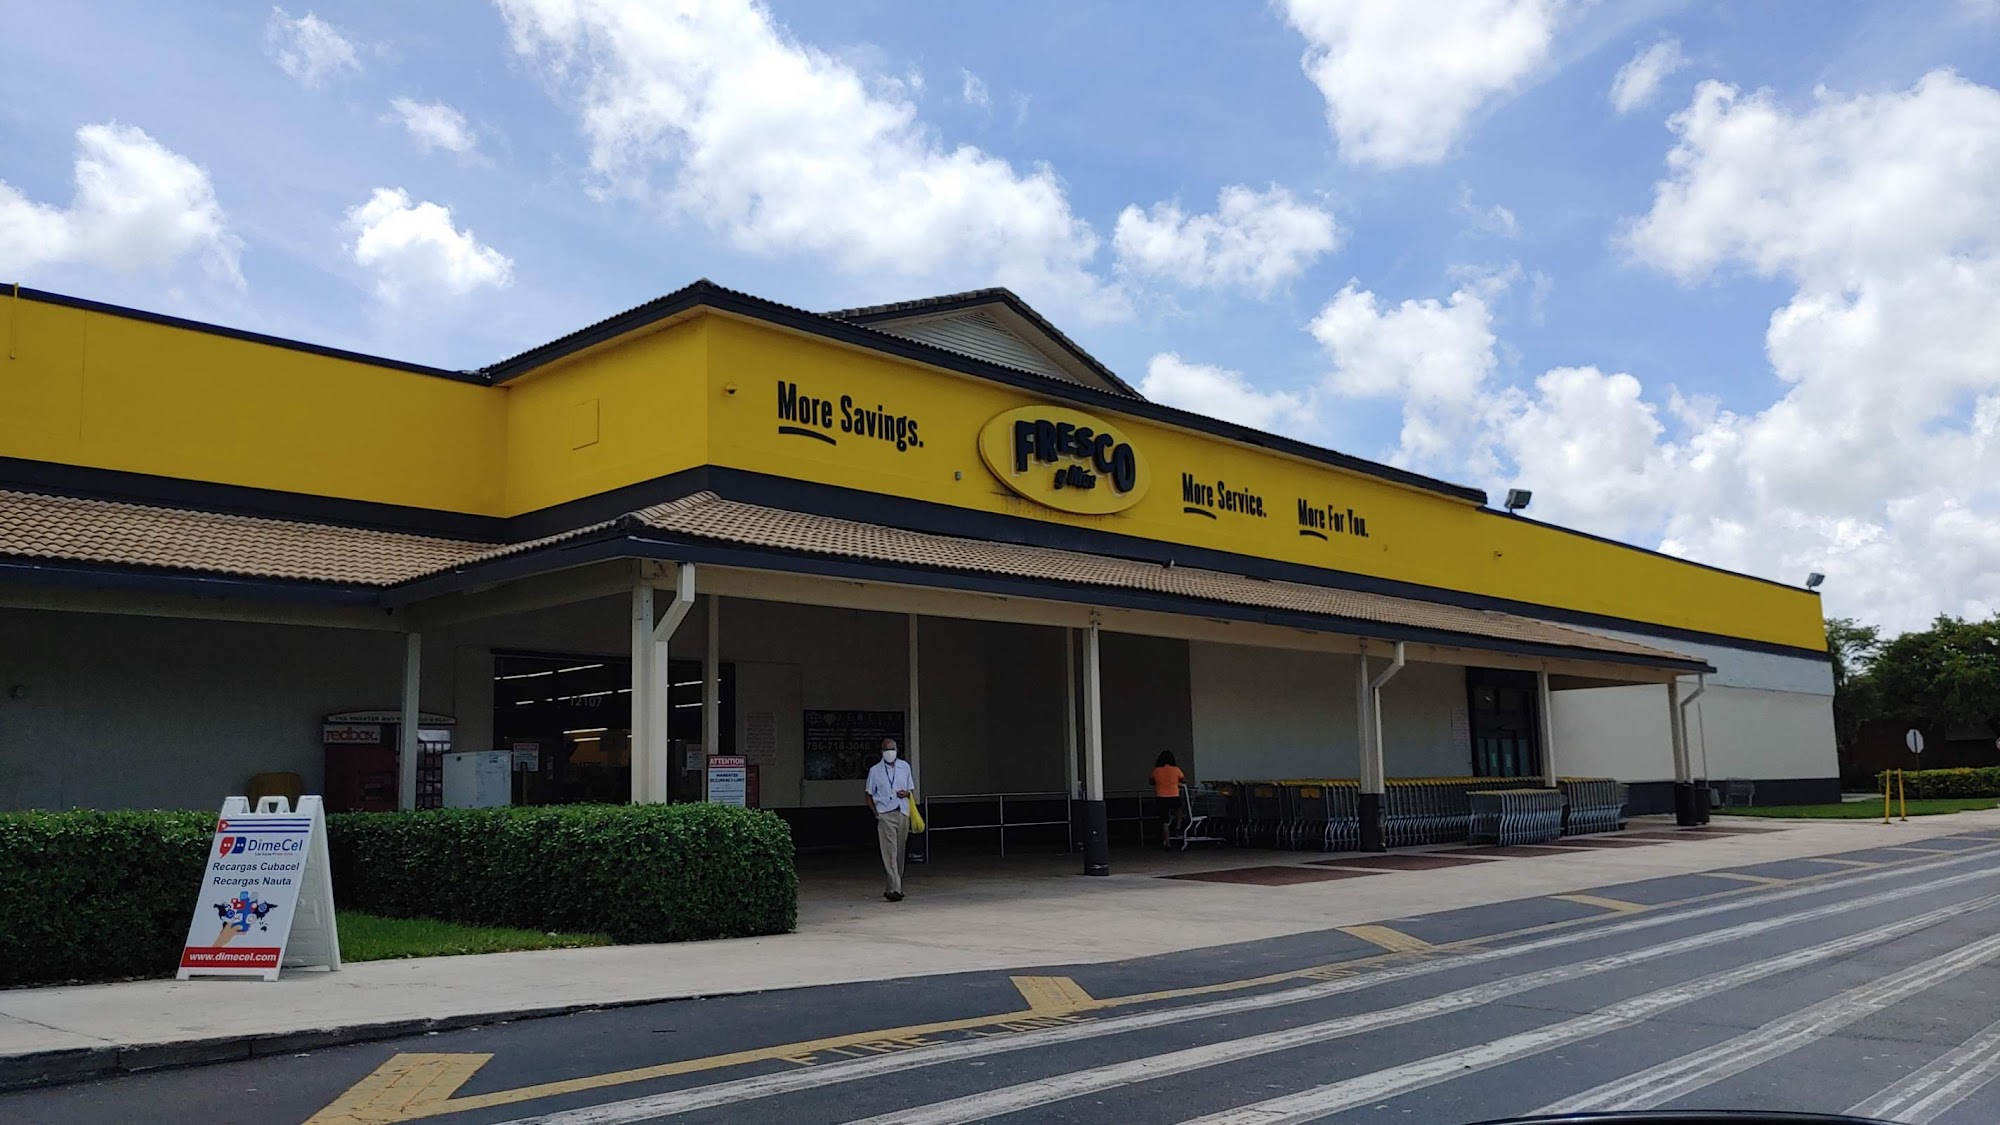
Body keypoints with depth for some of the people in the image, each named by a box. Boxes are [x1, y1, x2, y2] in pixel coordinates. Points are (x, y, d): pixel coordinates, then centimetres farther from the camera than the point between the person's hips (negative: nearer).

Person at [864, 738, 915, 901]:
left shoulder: (904, 767, 12)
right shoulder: (875, 770, 4)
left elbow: (911, 789, 19)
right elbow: (869, 795, 7)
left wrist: (906, 793, -4)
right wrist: (876, 813, -6)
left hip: (903, 814, 4)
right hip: (885, 815, -4)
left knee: (900, 852, 7)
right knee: (889, 852, -13)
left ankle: (894, 887, 17)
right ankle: (894, 888, -19)